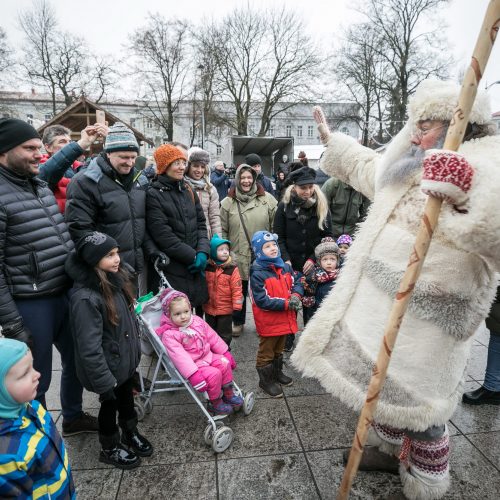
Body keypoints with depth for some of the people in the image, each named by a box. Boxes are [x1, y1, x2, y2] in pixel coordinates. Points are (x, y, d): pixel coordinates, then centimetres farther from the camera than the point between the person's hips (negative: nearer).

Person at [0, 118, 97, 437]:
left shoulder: (42, 186, 8)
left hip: (67, 293, 8)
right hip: (30, 303, -7)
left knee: (77, 361, 22)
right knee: (36, 379, 10)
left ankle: (73, 417, 46)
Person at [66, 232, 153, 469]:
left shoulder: (116, 278, -4)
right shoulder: (85, 297, -30)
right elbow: (90, 348, -27)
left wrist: (134, 350, 17)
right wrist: (104, 383, -22)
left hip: (126, 359, 7)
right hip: (108, 366, -7)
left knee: (127, 398, 25)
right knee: (110, 405, 16)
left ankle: (130, 434, 50)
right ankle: (109, 448, 42)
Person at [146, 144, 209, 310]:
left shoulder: (188, 191, 12)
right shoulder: (154, 195, -8)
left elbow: (201, 223, 10)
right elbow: (163, 235, -14)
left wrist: (202, 252, -6)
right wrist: (193, 256, -11)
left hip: (195, 269, 6)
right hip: (171, 270, -6)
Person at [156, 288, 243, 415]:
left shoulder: (197, 321, 0)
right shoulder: (169, 335, -20)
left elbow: (212, 338, 8)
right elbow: (179, 356, -28)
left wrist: (225, 353, 10)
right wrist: (194, 375, -35)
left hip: (207, 355, 6)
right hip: (192, 364, -6)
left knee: (225, 363, -11)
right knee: (214, 374, -22)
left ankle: (228, 394, 9)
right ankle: (215, 404, 1)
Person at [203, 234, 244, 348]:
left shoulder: (232, 269, -13)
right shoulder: (207, 267, -4)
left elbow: (237, 288, -13)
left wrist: (237, 306, -14)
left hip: (226, 309, -4)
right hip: (209, 307, 4)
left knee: (224, 334, 12)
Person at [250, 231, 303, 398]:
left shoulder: (285, 267, -1)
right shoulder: (257, 273, -22)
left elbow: (297, 281, 9)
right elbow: (262, 301, -25)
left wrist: (296, 295, -13)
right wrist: (286, 304, -25)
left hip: (284, 318, 7)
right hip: (268, 321, -7)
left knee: (279, 349, 26)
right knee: (266, 351, 11)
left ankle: (277, 373, 46)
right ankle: (265, 380, 28)